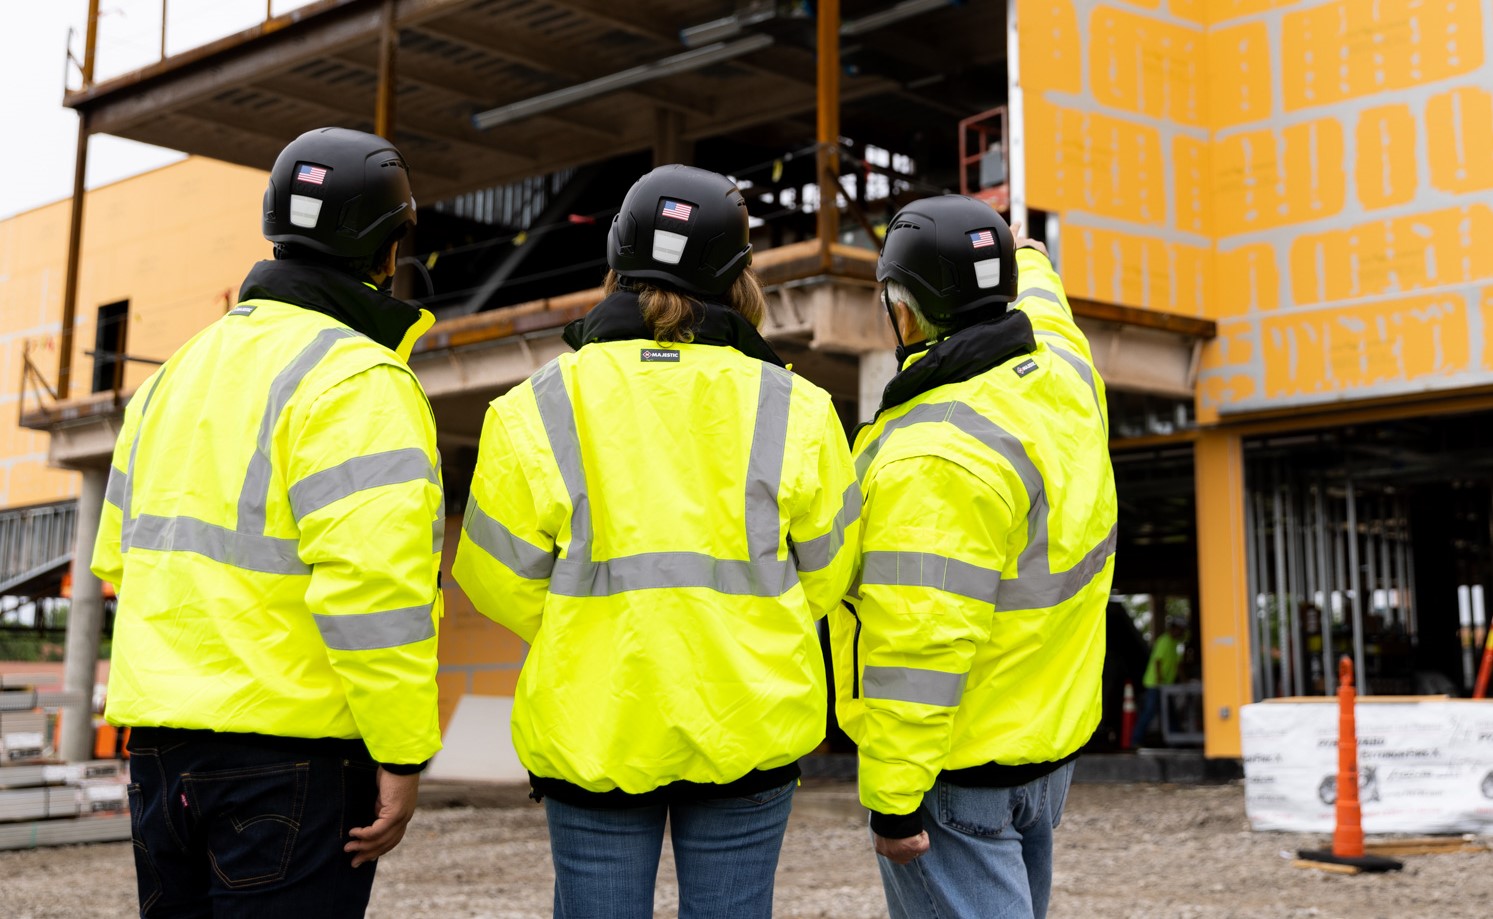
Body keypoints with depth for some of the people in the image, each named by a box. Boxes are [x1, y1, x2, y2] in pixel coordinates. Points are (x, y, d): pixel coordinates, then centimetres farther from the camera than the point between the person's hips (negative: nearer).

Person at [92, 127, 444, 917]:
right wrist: (402, 754, -16)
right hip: (291, 744, -8)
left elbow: (120, 553, 18)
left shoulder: (179, 370, 14)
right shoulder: (358, 382, -14)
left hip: (160, 740, 8)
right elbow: (373, 582, -23)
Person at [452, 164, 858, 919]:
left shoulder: (538, 409, -8)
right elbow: (825, 571, 2)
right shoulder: (795, 410, -6)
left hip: (592, 728, 0)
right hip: (748, 722, 1)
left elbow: (501, 578, -2)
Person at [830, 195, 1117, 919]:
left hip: (957, 765, -9)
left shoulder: (932, 456, -27)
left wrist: (891, 798, -22)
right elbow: (1038, 300, 25)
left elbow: (918, 645, -28)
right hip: (1050, 738, 9)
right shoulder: (1062, 370, -2)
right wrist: (1026, 256, 46)